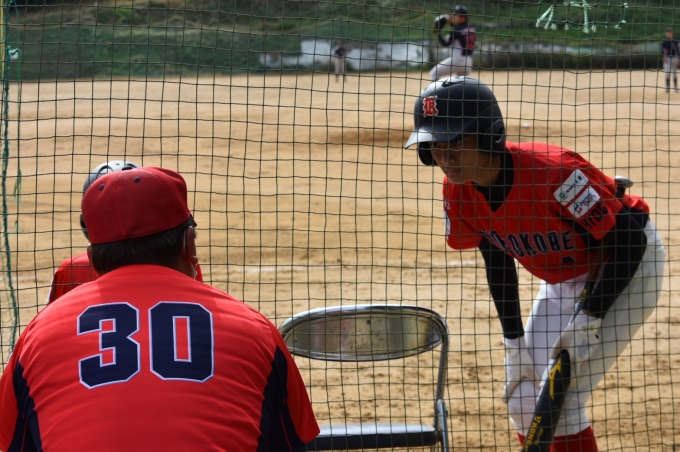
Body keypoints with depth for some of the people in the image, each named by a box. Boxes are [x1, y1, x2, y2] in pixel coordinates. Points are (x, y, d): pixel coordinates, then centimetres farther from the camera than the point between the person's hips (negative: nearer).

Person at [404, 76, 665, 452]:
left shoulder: (551, 173, -36)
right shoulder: (458, 193, -14)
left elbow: (628, 241, -28)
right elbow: (497, 260, 2)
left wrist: (588, 321, -27)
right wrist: (514, 343, -1)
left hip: (629, 267, -7)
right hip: (564, 277, 7)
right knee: (523, 402, 6)